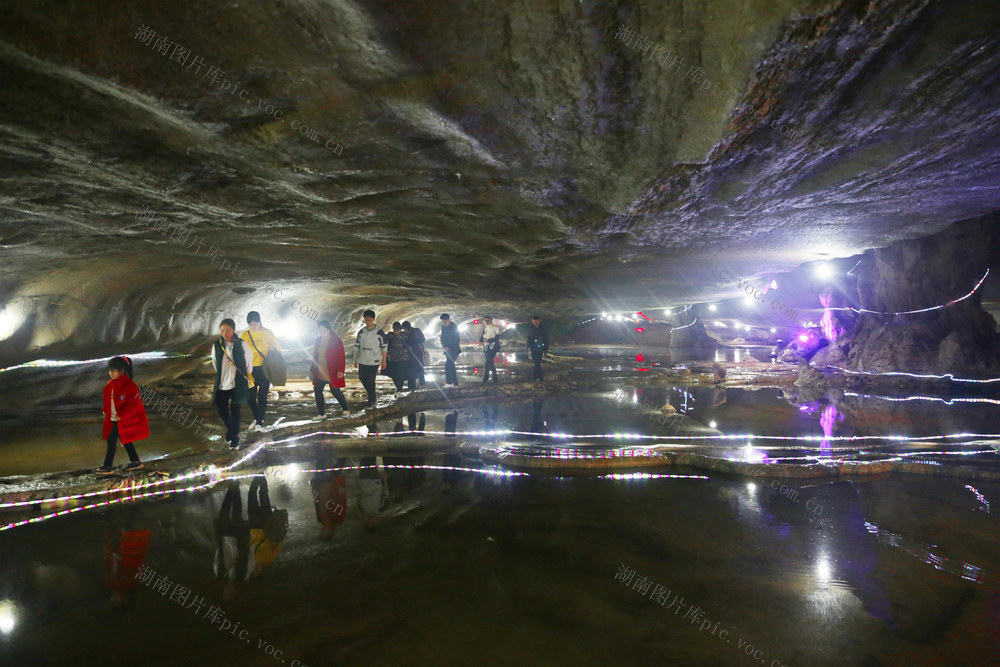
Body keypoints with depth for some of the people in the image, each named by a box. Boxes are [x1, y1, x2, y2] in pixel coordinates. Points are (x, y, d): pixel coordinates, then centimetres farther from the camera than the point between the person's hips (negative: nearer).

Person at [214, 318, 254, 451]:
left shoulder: (242, 344, -4)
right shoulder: (217, 345, 3)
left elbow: (249, 360, 7)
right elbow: (215, 361, 19)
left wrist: (247, 376, 12)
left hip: (237, 383, -3)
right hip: (222, 384, 3)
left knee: (235, 410, -5)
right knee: (222, 410, 6)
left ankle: (235, 437, 4)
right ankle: (230, 429, 34)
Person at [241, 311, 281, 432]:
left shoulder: (268, 333, -1)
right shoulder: (244, 335, 3)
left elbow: (278, 349, 4)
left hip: (265, 369, -2)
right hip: (250, 369, 2)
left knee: (262, 397, -5)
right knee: (250, 397, 6)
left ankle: (260, 422, 2)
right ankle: (256, 419, 27)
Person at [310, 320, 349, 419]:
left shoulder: (336, 340, -9)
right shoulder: (318, 340, 8)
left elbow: (342, 357, -11)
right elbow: (315, 356, 16)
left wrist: (340, 370, -19)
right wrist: (312, 370, 14)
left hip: (332, 373, -6)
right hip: (319, 373, 6)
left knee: (335, 391, 0)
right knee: (317, 390, 5)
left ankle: (345, 408, 22)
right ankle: (321, 413, 16)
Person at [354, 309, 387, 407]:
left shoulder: (379, 332, -7)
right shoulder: (361, 332, 5)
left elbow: (384, 347, -3)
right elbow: (357, 346, 11)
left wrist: (384, 361, -3)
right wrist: (355, 360, 10)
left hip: (374, 361, -5)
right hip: (362, 361, 5)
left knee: (371, 381, -5)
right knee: (362, 378, 9)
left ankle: (371, 400, 11)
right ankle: (372, 395, 31)